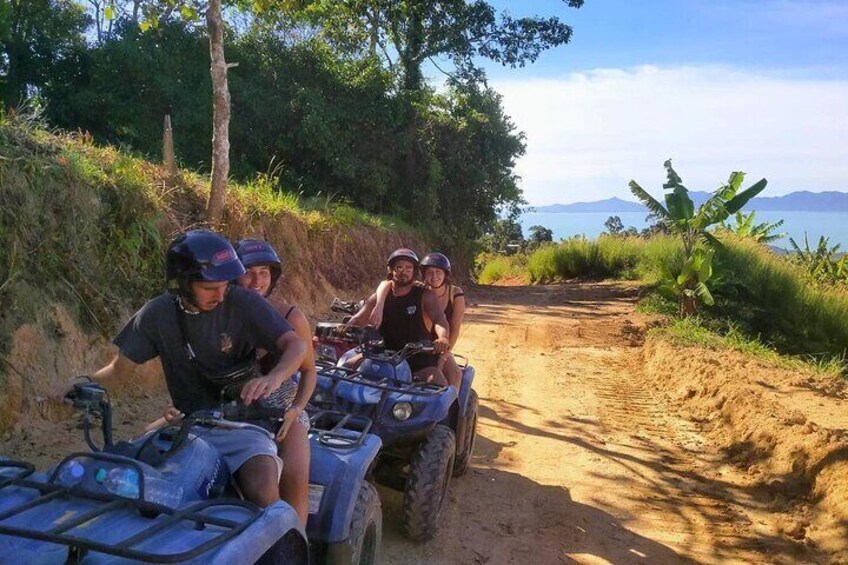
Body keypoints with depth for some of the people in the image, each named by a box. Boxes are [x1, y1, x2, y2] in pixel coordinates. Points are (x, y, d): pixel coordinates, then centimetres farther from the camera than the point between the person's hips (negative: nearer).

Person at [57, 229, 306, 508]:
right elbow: (121, 367, 8)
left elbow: (296, 345, -15)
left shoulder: (243, 302, -10)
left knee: (263, 492, -28)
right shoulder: (157, 313, -2)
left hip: (241, 420, -3)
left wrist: (273, 378, -35)